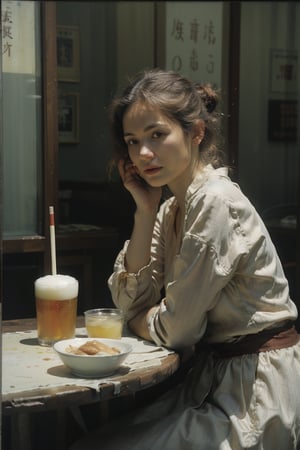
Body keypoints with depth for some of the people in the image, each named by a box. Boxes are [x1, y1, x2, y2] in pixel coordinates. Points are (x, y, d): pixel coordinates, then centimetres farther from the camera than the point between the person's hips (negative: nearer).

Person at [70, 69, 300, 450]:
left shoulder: (216, 203, -21)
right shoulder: (171, 205, 6)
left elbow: (177, 329, -17)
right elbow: (131, 301, 3)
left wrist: (140, 321, 4)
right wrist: (145, 211, -2)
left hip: (255, 390, -8)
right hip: (211, 376, 8)